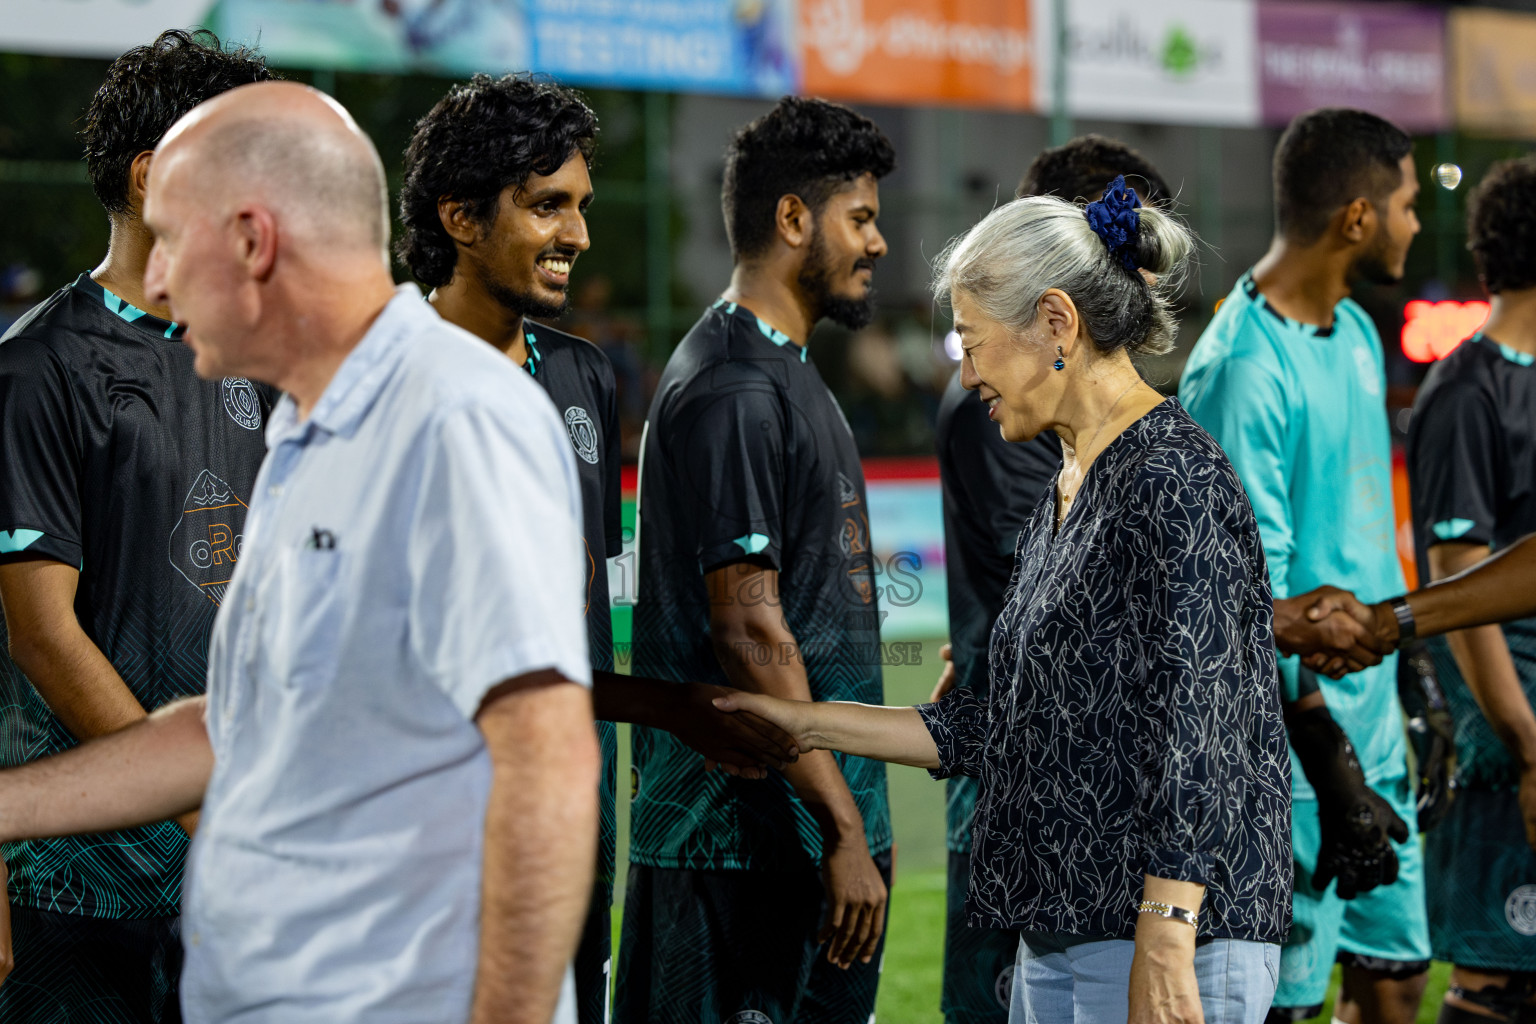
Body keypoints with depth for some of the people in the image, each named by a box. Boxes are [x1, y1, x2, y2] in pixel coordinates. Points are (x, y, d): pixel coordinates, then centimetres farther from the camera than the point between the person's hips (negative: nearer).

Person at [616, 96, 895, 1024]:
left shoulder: (793, 376, 18)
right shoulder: (731, 391, -14)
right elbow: (749, 633, -19)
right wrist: (843, 828, -19)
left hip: (820, 823, 10)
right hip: (745, 842, -10)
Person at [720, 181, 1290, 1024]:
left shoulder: (1178, 486, -13)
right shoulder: (1068, 491, 16)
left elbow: (1197, 732, -20)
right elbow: (1003, 728, 19)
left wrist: (1162, 953, -24)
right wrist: (811, 724, 20)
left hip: (1167, 934, -9)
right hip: (1058, 940, 9)